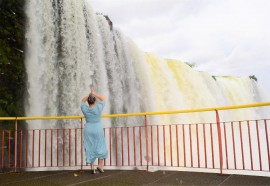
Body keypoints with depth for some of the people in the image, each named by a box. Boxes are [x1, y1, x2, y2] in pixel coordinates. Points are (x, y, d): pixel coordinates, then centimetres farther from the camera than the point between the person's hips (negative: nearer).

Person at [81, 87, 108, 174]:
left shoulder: (85, 109, -6)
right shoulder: (98, 108, -13)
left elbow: (83, 100, 14)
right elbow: (103, 99, 2)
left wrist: (90, 94, 8)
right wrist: (94, 93, 5)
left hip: (88, 130, 3)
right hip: (98, 130, -2)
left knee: (90, 148, 8)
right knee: (100, 147, 11)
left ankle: (92, 167, 10)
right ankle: (100, 165, 6)